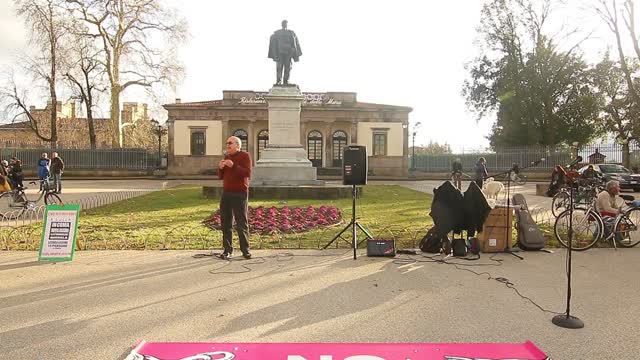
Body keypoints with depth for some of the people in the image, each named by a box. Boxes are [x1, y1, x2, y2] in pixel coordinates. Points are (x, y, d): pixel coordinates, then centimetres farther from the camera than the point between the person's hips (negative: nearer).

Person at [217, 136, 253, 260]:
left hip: (239, 194, -6)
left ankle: (245, 250, 3)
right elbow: (221, 176, 18)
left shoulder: (244, 156, -3)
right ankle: (227, 250, 9)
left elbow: (247, 173, -15)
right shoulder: (226, 156, 16)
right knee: (225, 223, 3)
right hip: (226, 193, 6)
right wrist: (220, 168, -2)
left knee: (241, 223, -4)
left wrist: (233, 166, -24)